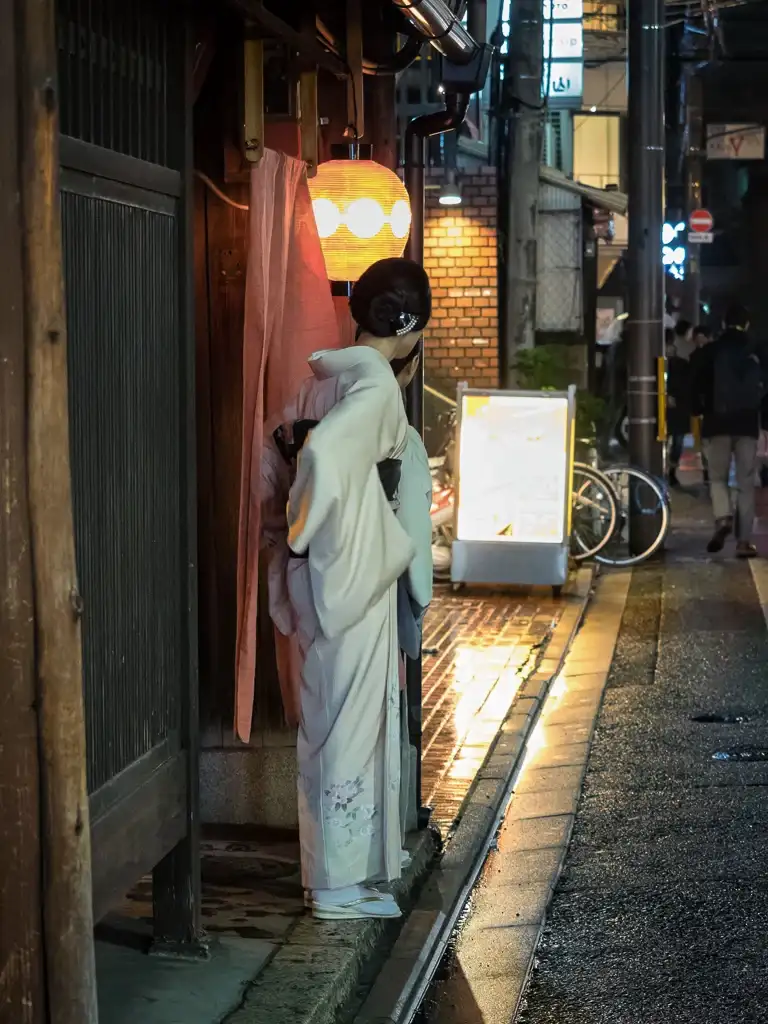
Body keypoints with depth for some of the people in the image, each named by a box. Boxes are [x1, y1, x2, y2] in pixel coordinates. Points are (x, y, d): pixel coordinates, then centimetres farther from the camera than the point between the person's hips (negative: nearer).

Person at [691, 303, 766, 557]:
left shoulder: (710, 352, -1)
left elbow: (698, 386, -4)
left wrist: (698, 413, 7)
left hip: (717, 423, -1)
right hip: (747, 424, 1)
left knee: (718, 477, 12)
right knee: (746, 483, 4)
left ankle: (723, 517, -16)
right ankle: (744, 540, -1)